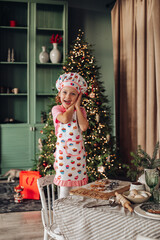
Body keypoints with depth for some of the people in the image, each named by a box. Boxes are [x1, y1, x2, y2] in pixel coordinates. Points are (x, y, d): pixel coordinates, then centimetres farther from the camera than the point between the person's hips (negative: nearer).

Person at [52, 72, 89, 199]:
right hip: (63, 151, -3)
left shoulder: (80, 110, 8)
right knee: (65, 185, 0)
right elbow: (65, 118, -22)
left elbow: (84, 127, -11)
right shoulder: (56, 109, 0)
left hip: (78, 151, 3)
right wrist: (71, 106, -5)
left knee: (78, 185, 9)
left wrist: (77, 106, -5)